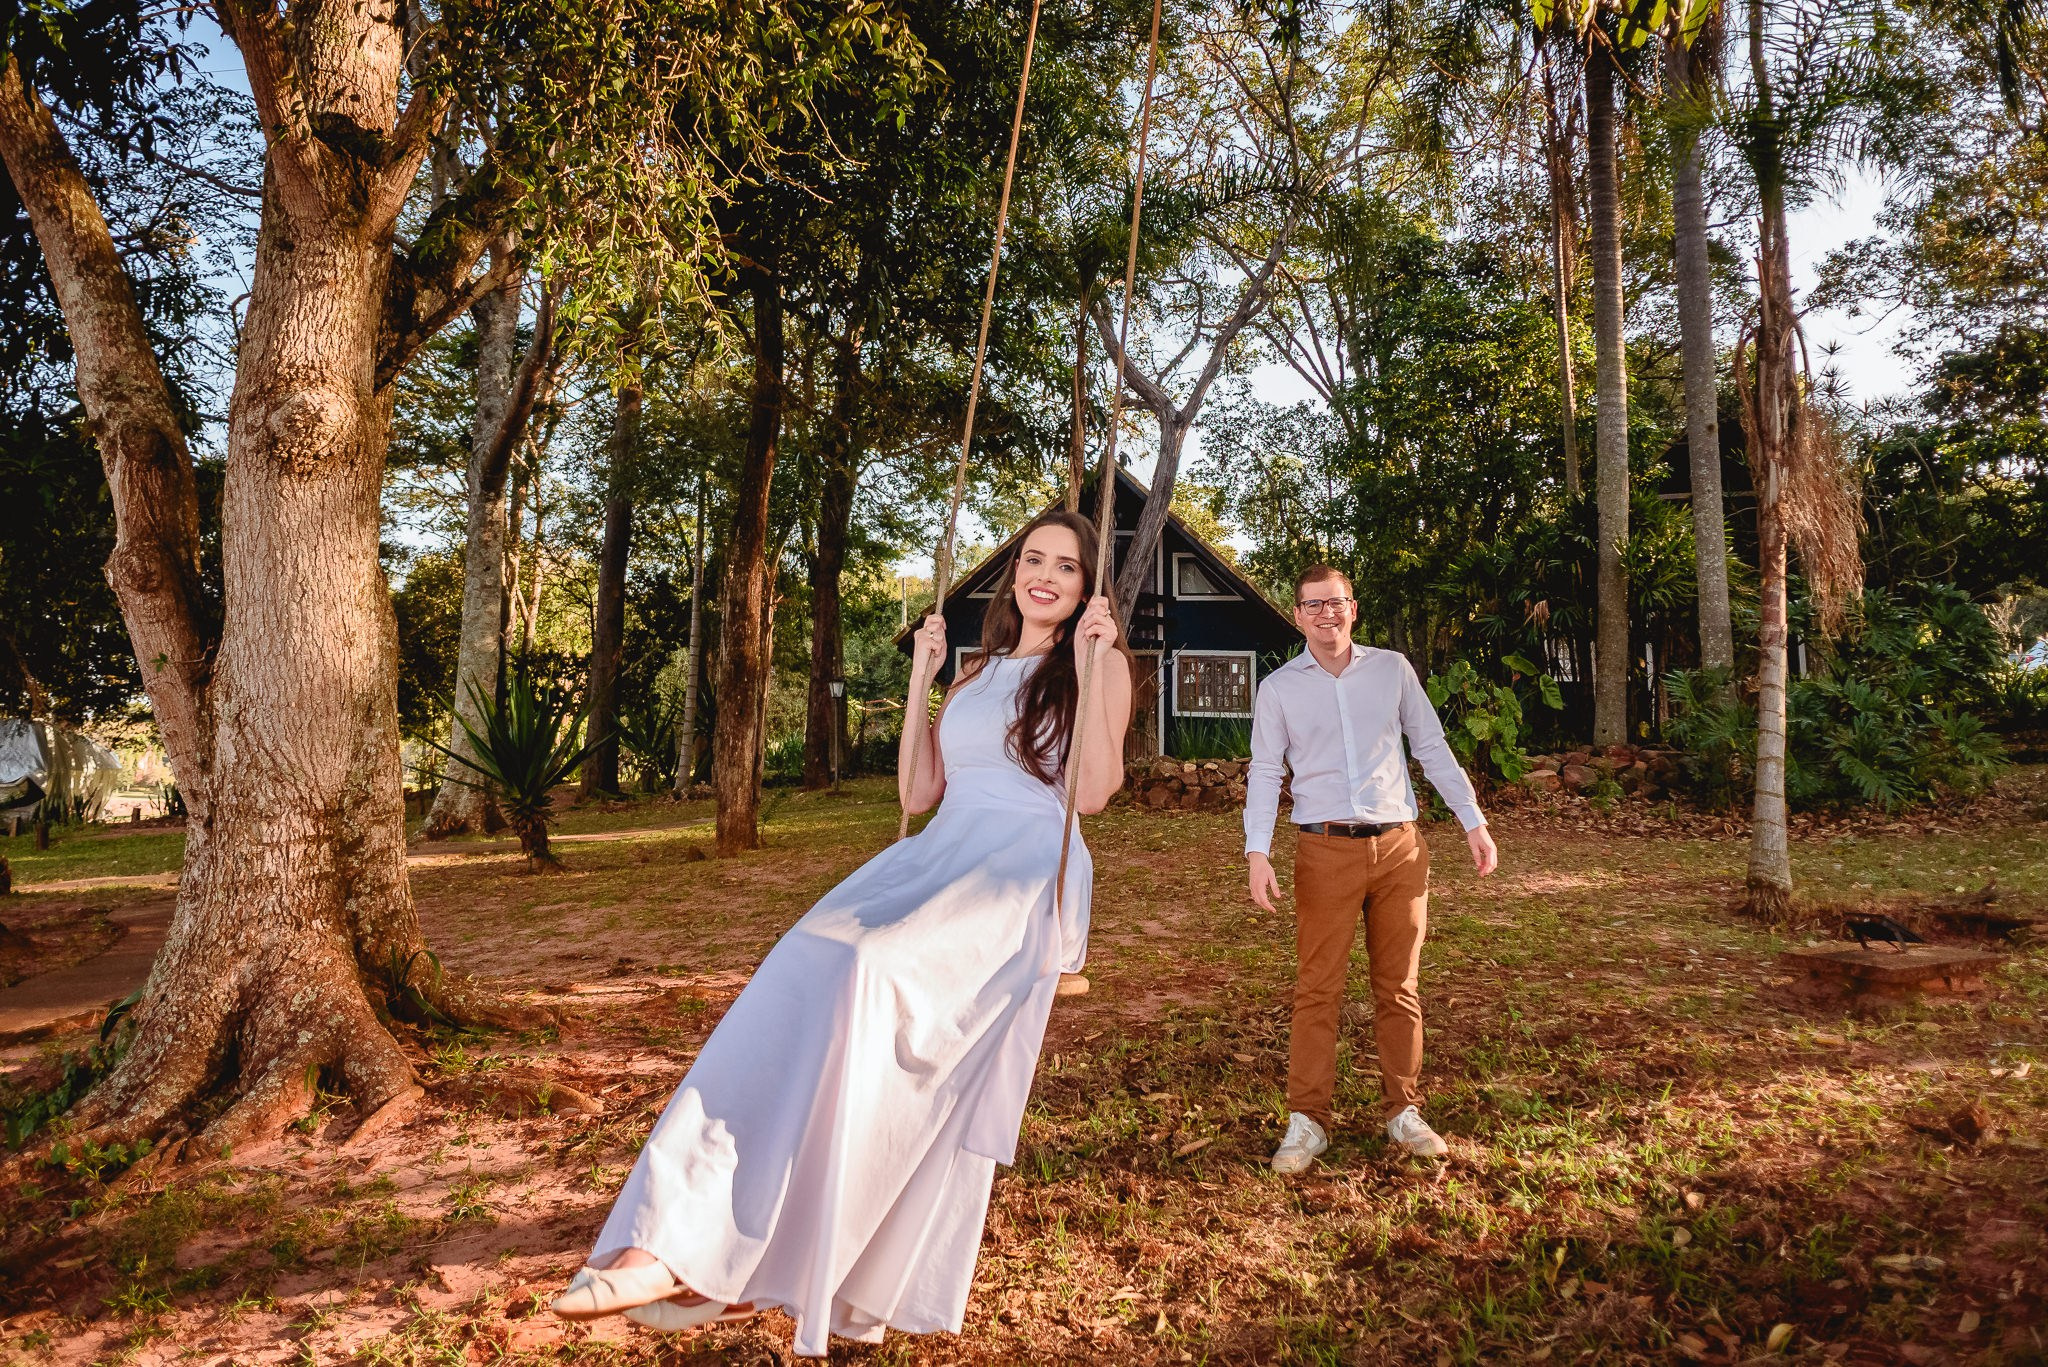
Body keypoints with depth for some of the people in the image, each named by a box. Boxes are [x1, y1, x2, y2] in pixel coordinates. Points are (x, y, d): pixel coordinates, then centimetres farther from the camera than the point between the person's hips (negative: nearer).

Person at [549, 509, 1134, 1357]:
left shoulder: (1099, 663, 8)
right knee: (808, 979, -21)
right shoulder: (978, 672, 25)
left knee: (868, 978, -31)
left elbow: (1092, 793, -6)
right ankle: (731, 1261, -18)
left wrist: (1091, 665, -9)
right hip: (934, 858, 6)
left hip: (1024, 875, -6)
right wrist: (921, 677, 17)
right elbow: (918, 793, 18)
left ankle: (691, 1250, -31)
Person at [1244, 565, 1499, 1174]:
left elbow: (1433, 749, 11)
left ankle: (1404, 1112, 21)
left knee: (1398, 987, 9)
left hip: (1399, 846, 2)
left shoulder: (1392, 668, 7)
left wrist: (1474, 822, 7)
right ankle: (1307, 1121, 6)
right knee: (1317, 990, -2)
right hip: (1326, 850, -2)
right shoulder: (1278, 687, 3)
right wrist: (1257, 852, -11)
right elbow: (1264, 773, 0)